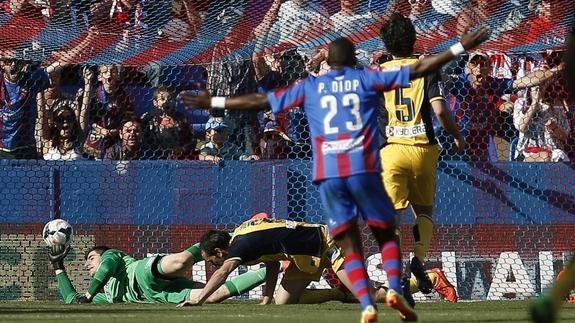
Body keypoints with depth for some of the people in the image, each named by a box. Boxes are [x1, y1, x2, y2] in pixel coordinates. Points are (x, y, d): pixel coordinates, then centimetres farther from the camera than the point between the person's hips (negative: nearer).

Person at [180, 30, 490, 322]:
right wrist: (461, 47, 13)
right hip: (363, 168, -1)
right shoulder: (367, 79, 10)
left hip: (328, 174, 1)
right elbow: (418, 69, 8)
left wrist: (213, 102, 27)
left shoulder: (309, 87, 15)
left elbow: (260, 100, 18)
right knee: (386, 233, 13)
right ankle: (394, 288, -12)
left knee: (350, 245, 6)